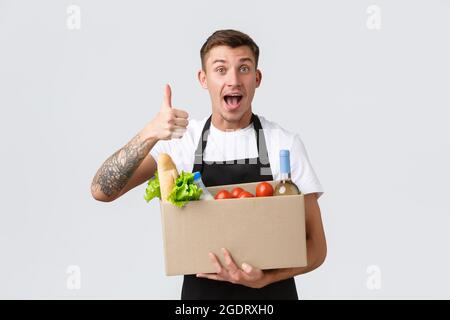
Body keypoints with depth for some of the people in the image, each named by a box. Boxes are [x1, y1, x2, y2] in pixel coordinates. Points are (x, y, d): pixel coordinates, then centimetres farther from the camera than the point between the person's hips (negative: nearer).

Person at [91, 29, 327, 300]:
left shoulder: (286, 144, -10)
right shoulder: (179, 138, -4)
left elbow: (316, 247, -7)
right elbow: (102, 191, -13)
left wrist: (264, 278, -25)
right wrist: (149, 135, -28)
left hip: (270, 291, -2)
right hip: (200, 290, 2)